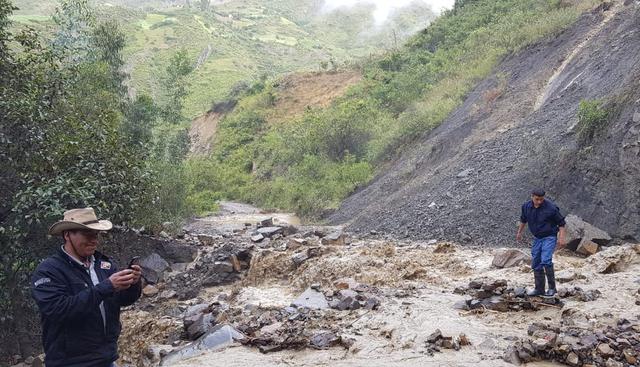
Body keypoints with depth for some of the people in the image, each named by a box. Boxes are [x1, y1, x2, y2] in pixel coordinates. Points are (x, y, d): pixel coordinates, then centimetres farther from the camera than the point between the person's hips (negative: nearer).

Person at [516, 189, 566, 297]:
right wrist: (519, 232, 26)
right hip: (537, 238, 6)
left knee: (546, 261, -21)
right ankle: (539, 289, 17)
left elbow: (561, 223, -9)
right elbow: (523, 219, 17)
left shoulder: (551, 207, -19)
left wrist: (561, 238, -17)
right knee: (536, 264, 6)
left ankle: (552, 287, -8)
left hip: (549, 238, -6)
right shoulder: (526, 206, -4)